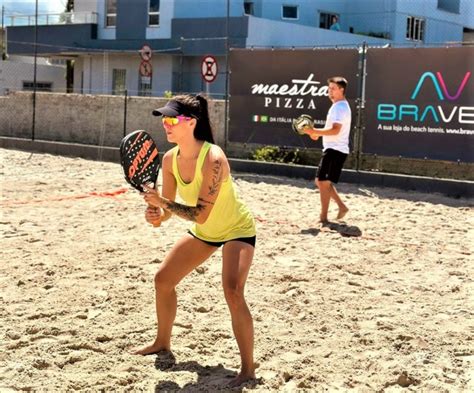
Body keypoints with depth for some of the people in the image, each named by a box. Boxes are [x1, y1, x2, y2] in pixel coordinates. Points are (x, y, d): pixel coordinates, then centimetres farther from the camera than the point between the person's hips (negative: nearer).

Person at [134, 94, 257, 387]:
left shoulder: (213, 159, -33)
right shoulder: (170, 159, -12)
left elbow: (200, 215, -36)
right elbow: (168, 209, -6)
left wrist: (162, 202, -42)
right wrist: (156, 215, -27)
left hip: (237, 230, -8)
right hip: (204, 232, 8)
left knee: (233, 291, -27)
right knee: (163, 279, 11)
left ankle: (248, 367, -13)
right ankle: (163, 342, 35)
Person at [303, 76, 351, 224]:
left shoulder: (340, 107, -14)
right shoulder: (337, 106, 18)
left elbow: (335, 130, -26)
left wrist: (315, 131, -27)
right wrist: (318, 134, 12)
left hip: (335, 150, -10)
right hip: (331, 149, 10)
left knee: (324, 182, -8)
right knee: (320, 181, 14)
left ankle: (323, 217, -2)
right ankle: (342, 206, 19)